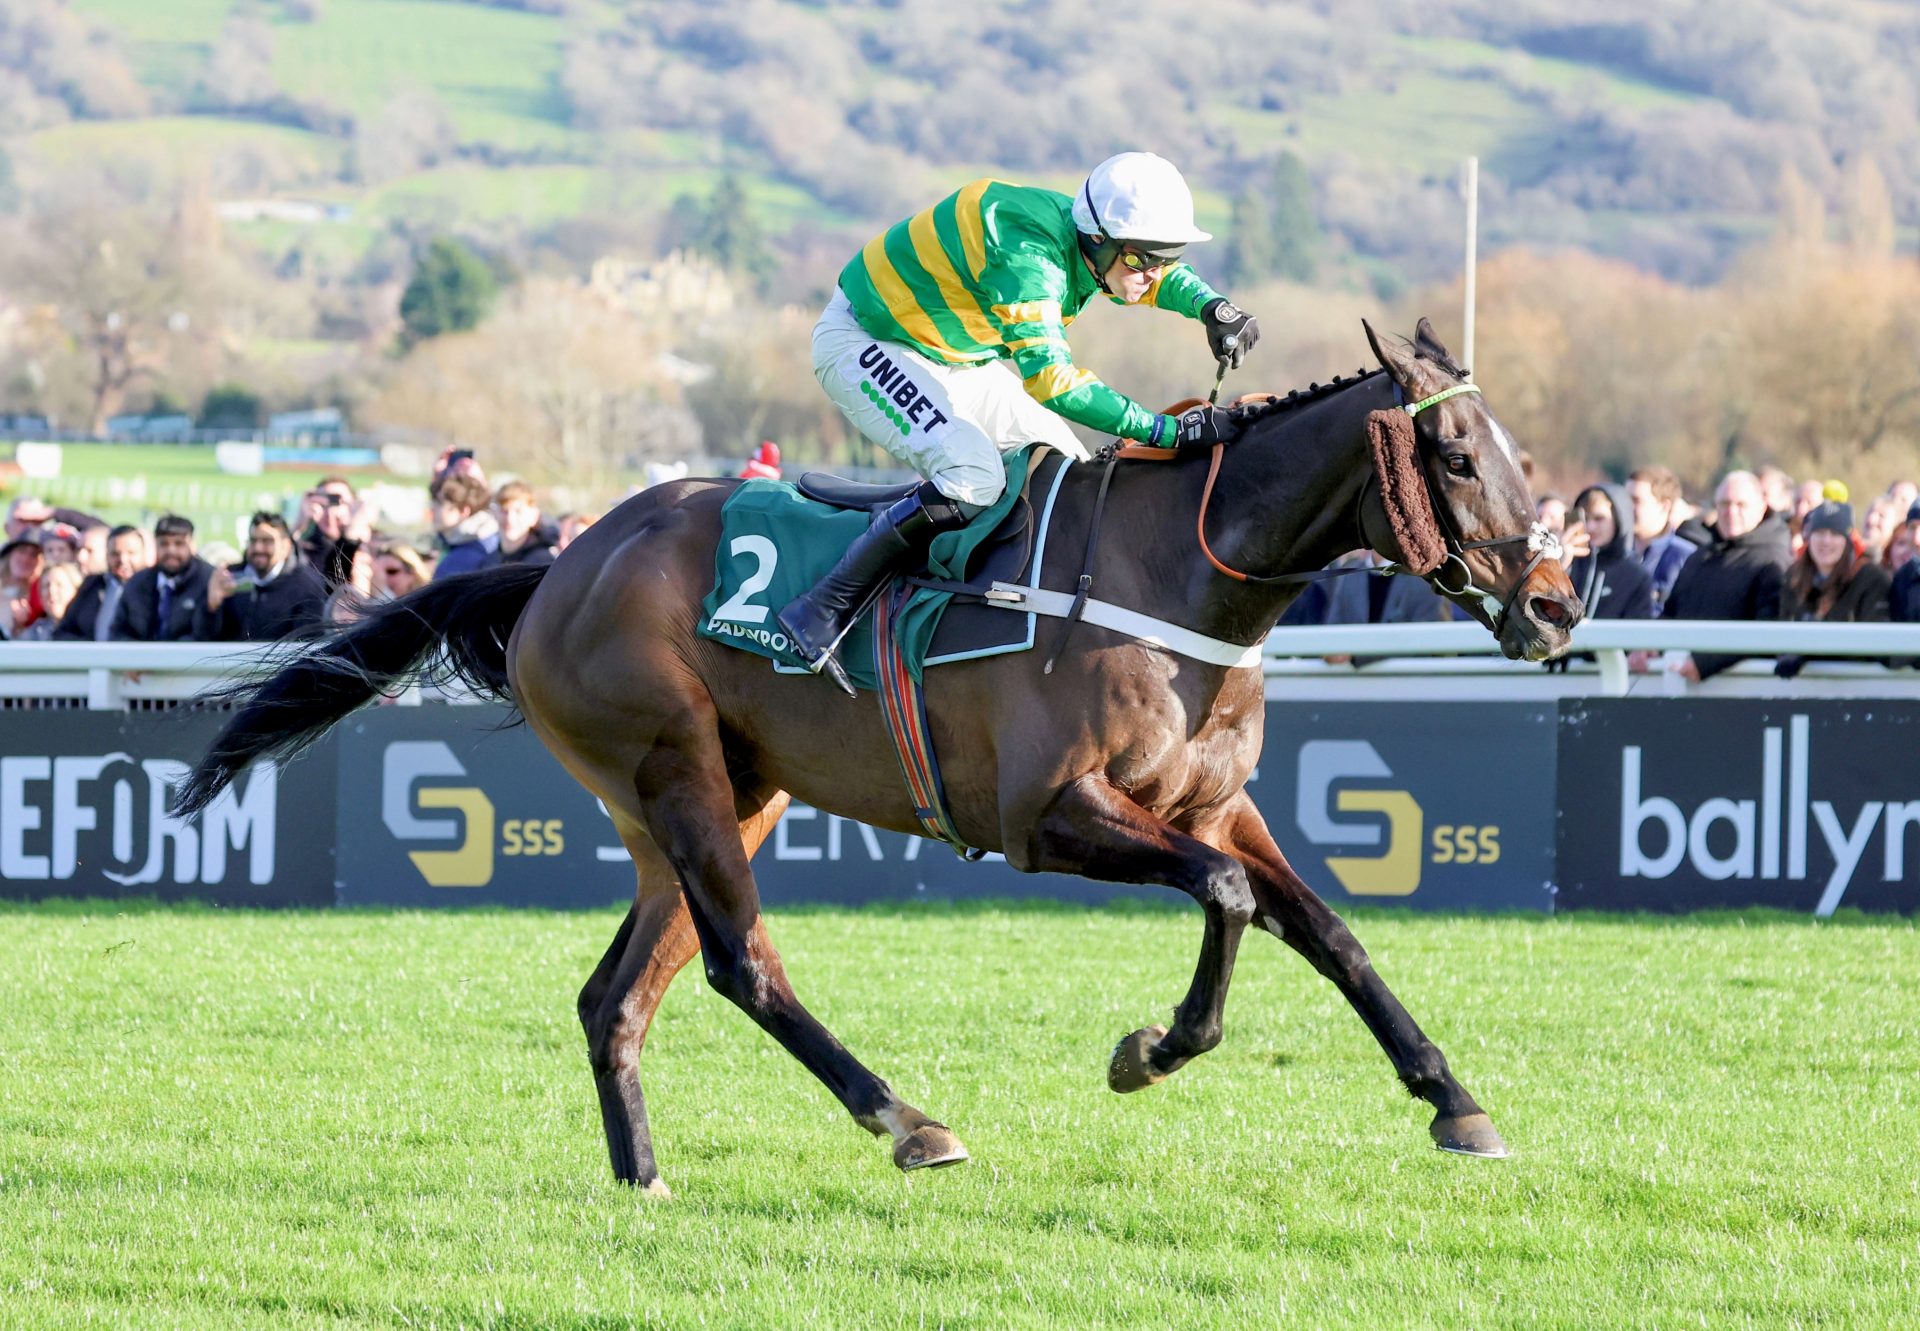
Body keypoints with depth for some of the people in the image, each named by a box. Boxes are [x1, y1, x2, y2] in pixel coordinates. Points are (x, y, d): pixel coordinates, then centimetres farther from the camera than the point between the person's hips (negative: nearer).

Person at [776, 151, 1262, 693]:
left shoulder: (1092, 243, -8)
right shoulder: (1028, 255, -36)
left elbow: (1165, 278, 13)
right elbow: (1051, 380, -45)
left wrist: (1213, 307, -10)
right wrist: (1168, 430, -48)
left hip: (953, 357, 10)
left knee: (1070, 475, 5)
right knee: (974, 476, -29)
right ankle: (820, 612, -25)